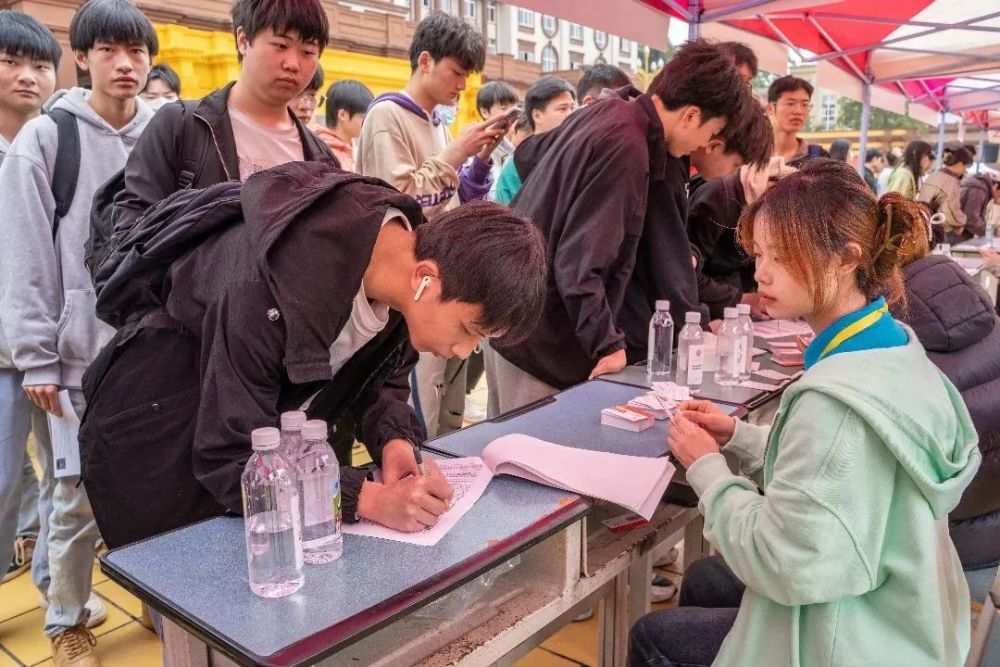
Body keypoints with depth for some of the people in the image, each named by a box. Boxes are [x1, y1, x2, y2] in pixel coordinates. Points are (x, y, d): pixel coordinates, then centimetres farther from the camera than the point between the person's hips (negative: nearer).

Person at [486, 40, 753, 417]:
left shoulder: (605, 112, 6)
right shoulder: (627, 149, -21)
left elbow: (527, 154, 20)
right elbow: (579, 265, -26)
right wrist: (608, 346, -18)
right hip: (539, 343, -10)